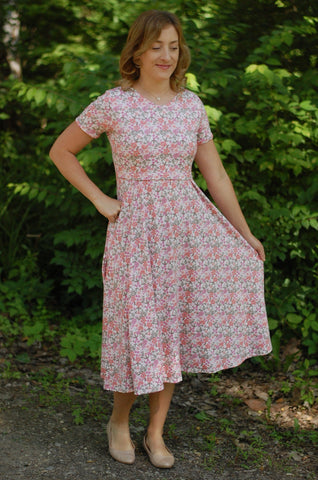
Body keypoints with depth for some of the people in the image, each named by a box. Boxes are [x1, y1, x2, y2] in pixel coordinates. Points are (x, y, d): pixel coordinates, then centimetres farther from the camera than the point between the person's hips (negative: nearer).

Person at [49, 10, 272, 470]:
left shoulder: (191, 105, 6)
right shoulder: (112, 104, -4)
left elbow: (216, 175, 9)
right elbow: (61, 152, 6)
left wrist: (245, 233, 7)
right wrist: (99, 199, -1)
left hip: (188, 226, 3)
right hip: (136, 229, -3)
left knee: (172, 329, 6)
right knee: (140, 332, 1)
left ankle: (156, 432, 22)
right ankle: (119, 420, 28)